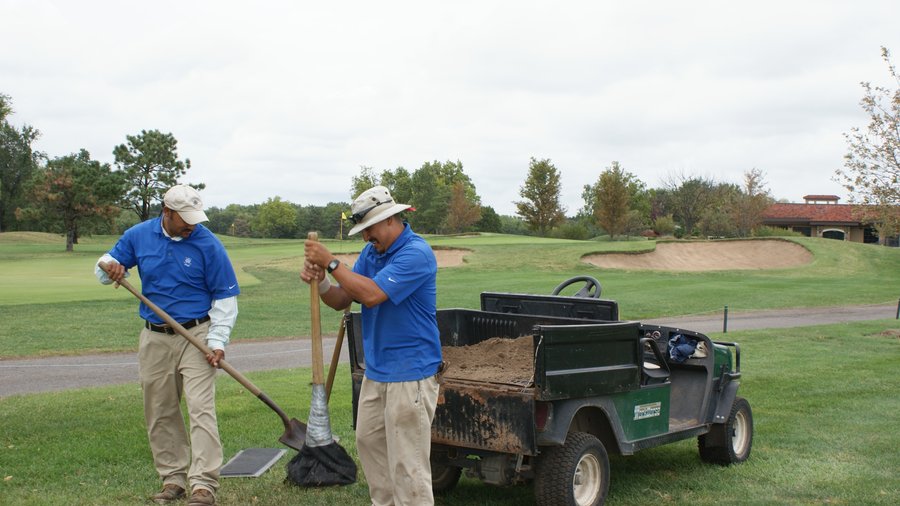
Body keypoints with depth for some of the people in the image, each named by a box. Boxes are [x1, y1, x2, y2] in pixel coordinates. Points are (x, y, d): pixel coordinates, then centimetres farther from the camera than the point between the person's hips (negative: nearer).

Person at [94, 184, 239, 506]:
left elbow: (225, 296, -6)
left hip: (196, 336, -4)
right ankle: (174, 478, 21)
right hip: (155, 339, 4)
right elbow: (105, 266, 14)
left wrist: (217, 340, -15)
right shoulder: (138, 236, 1)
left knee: (201, 409, -12)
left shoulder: (208, 243, -10)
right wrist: (110, 269, -12)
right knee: (159, 413, 10)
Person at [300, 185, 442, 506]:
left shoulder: (416, 253, -19)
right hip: (376, 370, 9)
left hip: (409, 373, -9)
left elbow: (371, 294, -28)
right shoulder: (371, 252, 8)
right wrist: (320, 281, -12)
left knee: (407, 461, -4)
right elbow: (341, 300, 8)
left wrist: (330, 262, -21)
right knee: (368, 440, 20)